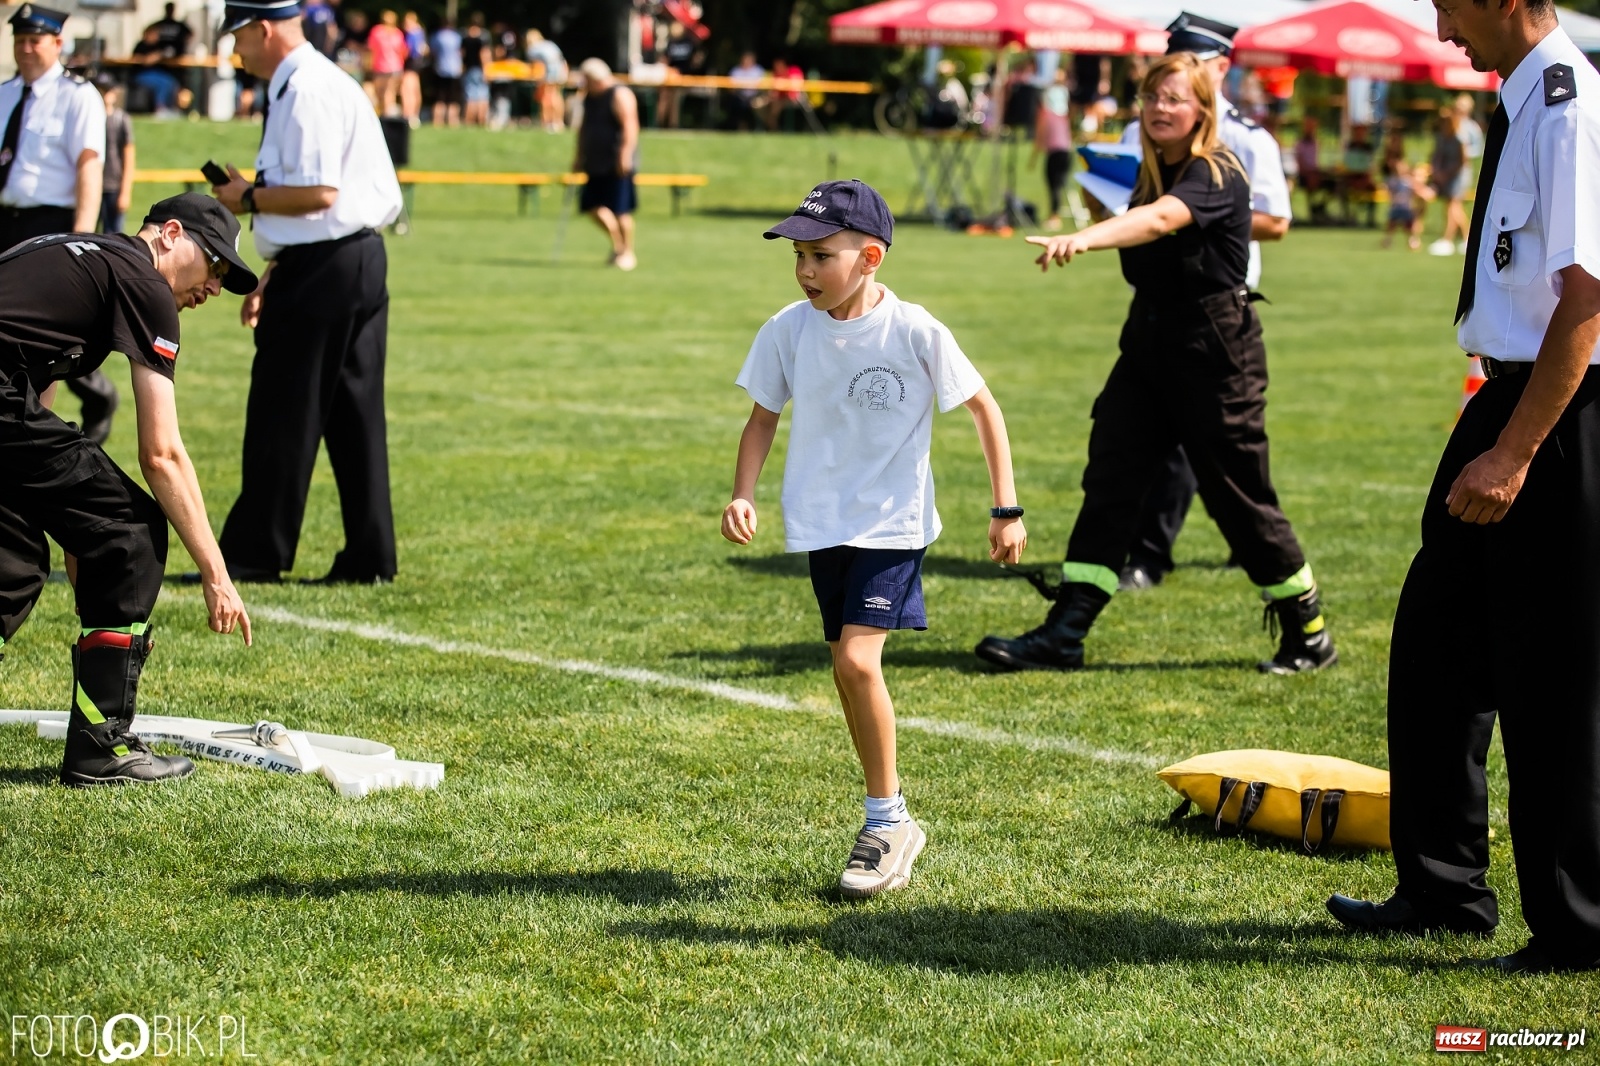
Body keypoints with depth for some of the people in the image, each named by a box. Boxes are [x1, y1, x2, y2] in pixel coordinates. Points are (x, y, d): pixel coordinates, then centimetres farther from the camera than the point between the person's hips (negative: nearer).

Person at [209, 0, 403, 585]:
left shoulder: (305, 90, -14)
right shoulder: (319, 82, 17)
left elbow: (318, 193, -22)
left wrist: (248, 198, -7)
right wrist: (273, 278, 19)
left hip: (321, 270, -10)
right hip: (357, 259, 10)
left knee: (283, 417, -3)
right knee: (354, 415, 9)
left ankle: (253, 555, 3)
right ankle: (368, 556, 11)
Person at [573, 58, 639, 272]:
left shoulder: (620, 95, -11)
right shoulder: (589, 96, 15)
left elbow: (630, 127, -19)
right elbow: (584, 128, 23)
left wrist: (625, 156, -26)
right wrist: (579, 156, 20)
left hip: (617, 165, -8)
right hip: (596, 164, 8)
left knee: (620, 210, -4)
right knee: (593, 206, 4)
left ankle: (627, 252, 7)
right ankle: (617, 243, 21)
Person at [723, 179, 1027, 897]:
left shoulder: (914, 332, -15)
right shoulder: (789, 330, -4)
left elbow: (983, 408, -3)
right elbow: (764, 416, 9)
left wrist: (1007, 509, -3)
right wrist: (743, 494, -7)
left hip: (893, 521, -5)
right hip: (820, 523, 5)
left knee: (857, 658, -19)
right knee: (847, 671, 9)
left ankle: (887, 819, -3)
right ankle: (890, 827, 22)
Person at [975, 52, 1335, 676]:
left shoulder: (1218, 178, -15)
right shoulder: (1150, 174, 9)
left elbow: (1161, 220, -37)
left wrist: (1083, 239, -51)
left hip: (1215, 351, -8)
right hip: (1149, 342, 8)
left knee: (1239, 496, 0)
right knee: (1110, 479, -2)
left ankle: (1309, 634, 18)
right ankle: (1063, 635, -5)